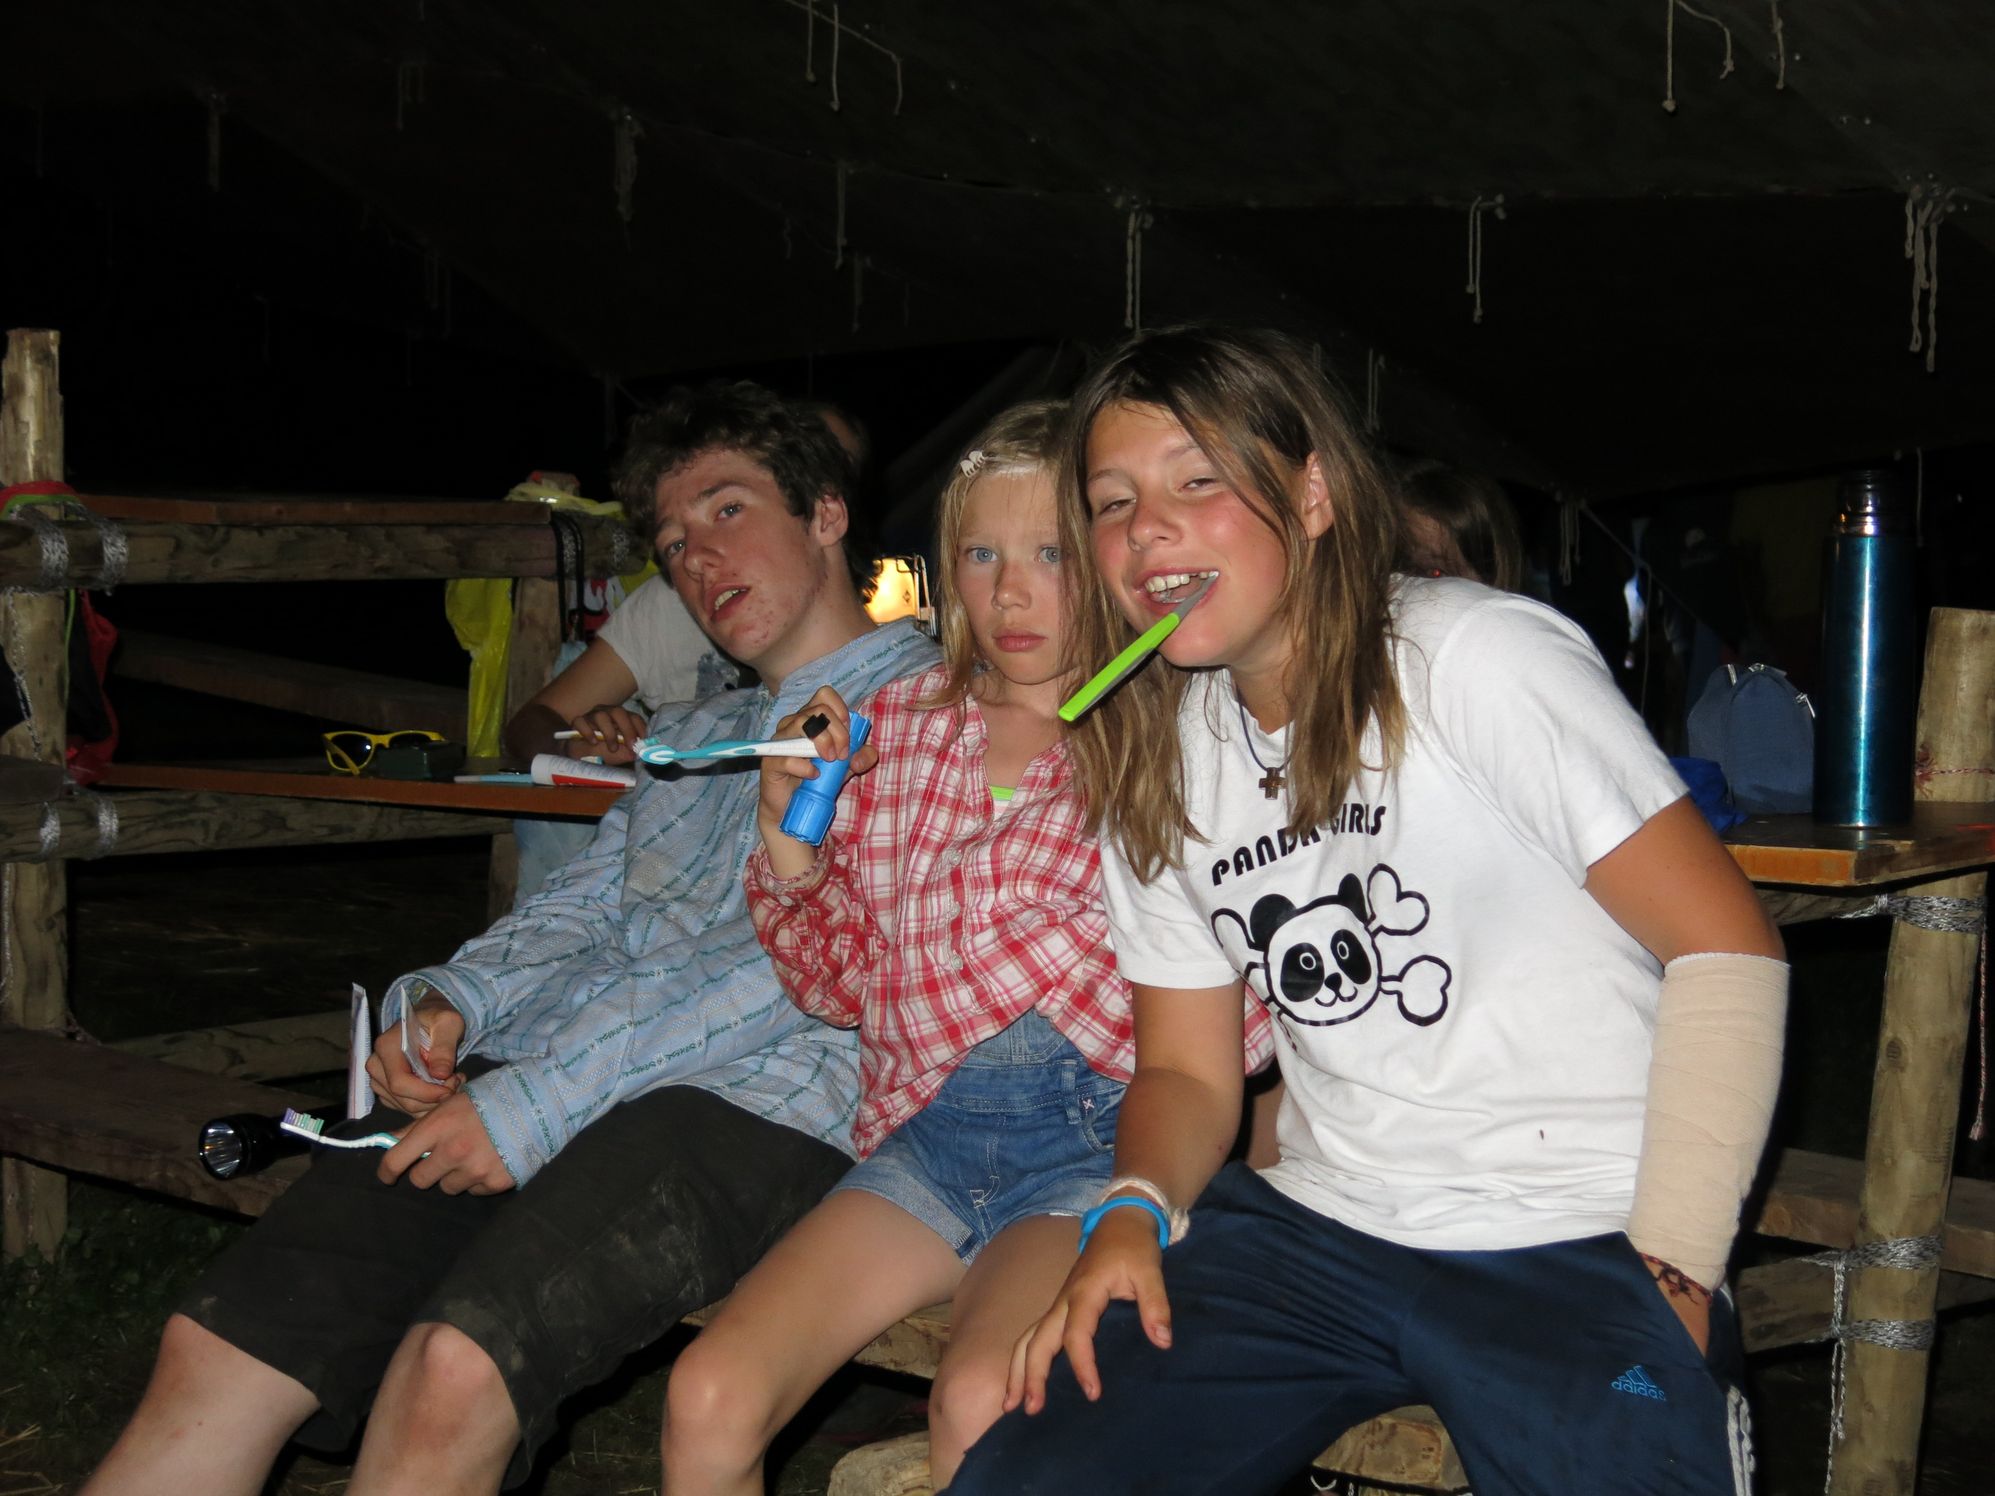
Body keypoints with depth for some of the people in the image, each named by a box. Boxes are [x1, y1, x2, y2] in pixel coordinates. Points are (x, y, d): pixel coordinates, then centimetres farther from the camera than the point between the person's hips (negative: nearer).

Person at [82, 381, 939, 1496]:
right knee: (218, 1345, -14)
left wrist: (544, 1098, -14)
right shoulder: (691, 734, 33)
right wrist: (451, 1000, 0)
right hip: (532, 1080, 7)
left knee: (454, 1371, -34)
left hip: (760, 1102, -7)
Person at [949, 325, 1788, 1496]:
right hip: (1316, 1233, 5)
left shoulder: (1480, 660, -10)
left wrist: (1672, 1270, -15)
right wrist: (1135, 1212, -6)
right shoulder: (1155, 761, 10)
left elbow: (1726, 950, -10)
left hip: (1576, 1251, -4)